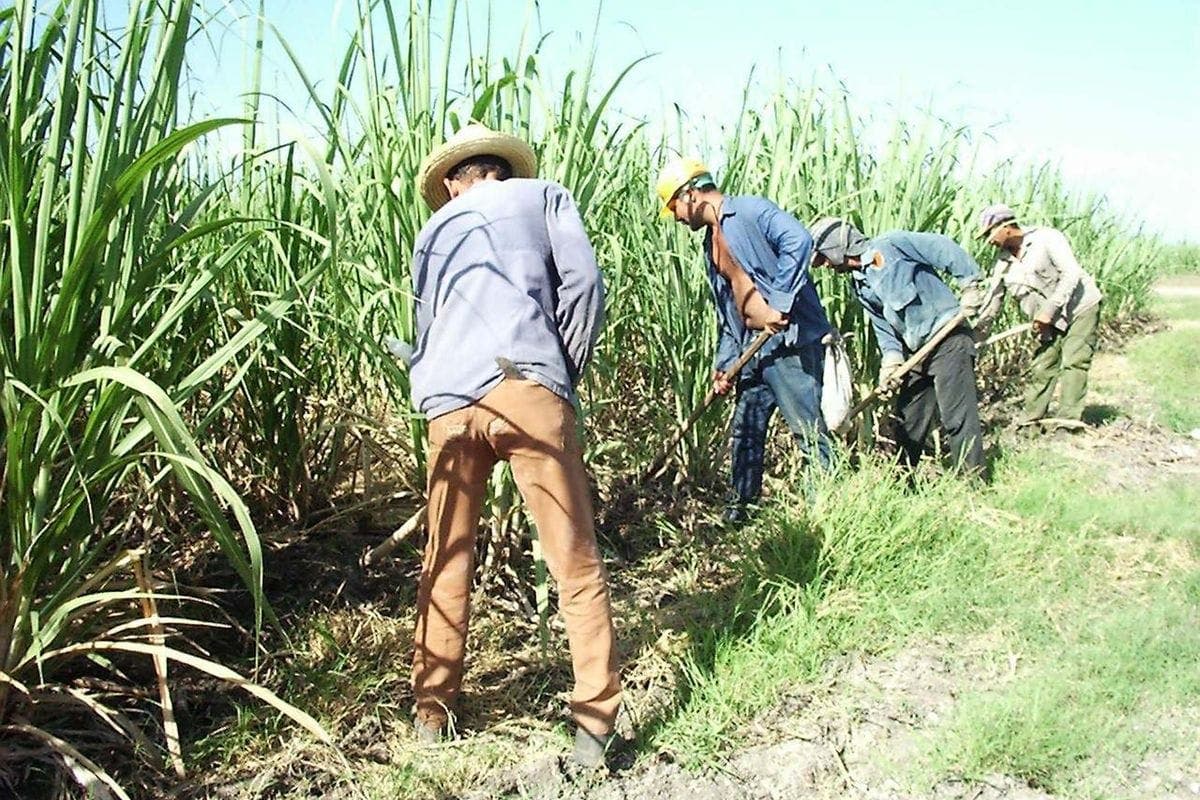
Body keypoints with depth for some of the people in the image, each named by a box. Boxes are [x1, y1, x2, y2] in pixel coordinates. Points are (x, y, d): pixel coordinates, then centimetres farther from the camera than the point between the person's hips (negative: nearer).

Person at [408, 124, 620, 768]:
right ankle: (595, 724, 4)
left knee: (446, 563, 17)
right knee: (575, 562, 3)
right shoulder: (545, 196, 20)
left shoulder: (434, 229, 30)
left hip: (447, 401, 4)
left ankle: (432, 711, 26)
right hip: (526, 385, -3)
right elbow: (584, 285, 5)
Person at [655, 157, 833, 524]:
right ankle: (740, 506, 29)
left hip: (791, 339, -9)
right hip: (754, 351, 10)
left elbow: (798, 240, -24)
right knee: (745, 430, 16)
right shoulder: (713, 241, 20)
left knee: (809, 430, -7)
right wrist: (723, 364, 16)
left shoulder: (749, 211, -8)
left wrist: (778, 304, -25)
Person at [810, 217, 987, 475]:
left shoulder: (889, 246, -7)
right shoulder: (859, 286, 16)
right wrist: (891, 357, -3)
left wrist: (970, 285, -14)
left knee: (957, 418, -12)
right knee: (907, 426, 12)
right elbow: (882, 325, 13)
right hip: (915, 352, 8)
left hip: (948, 339, -8)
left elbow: (943, 249, -11)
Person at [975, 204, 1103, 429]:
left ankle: (1068, 421, -10)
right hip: (1052, 321, 6)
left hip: (1081, 308, -6)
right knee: (1042, 367, 4)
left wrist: (1048, 310, -24)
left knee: (1073, 363, -11)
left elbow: (1071, 274, -22)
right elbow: (994, 300, 8)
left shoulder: (1046, 239, -16)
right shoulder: (1004, 263, 3)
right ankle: (1030, 419, 11)